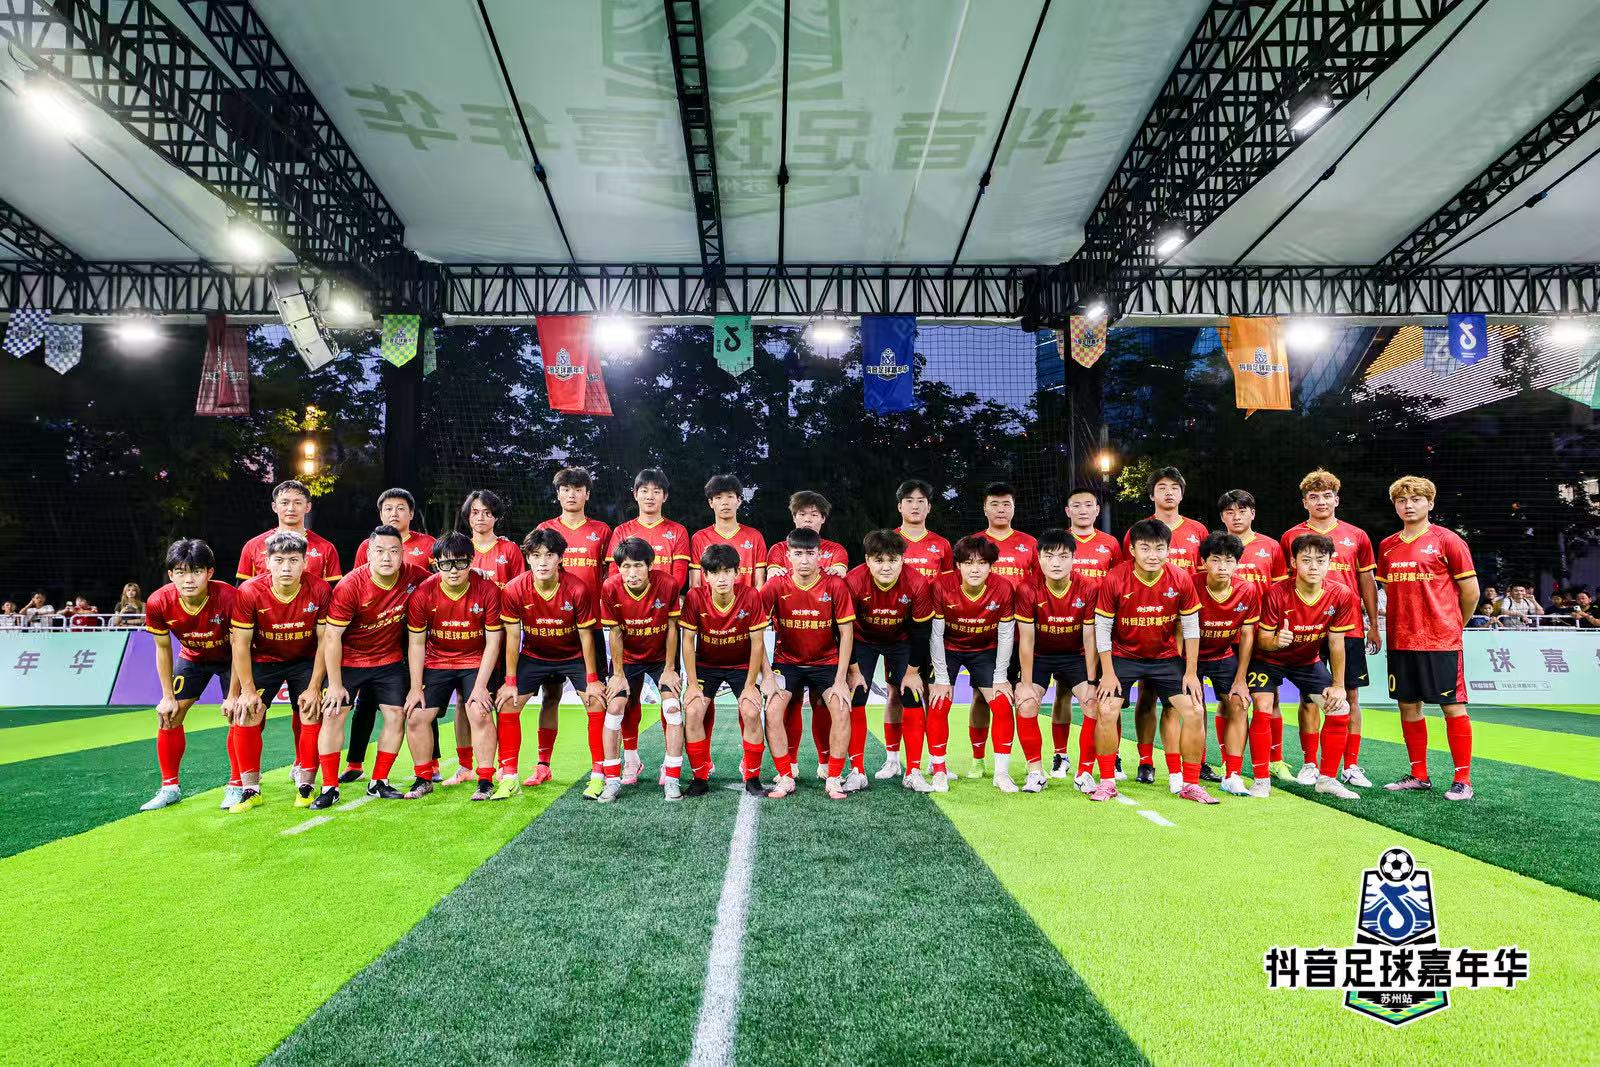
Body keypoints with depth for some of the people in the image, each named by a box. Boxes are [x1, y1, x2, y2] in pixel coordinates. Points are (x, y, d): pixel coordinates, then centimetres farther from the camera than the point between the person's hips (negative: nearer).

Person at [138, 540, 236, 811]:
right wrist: (168, 696, -7)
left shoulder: (228, 597, -35)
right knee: (168, 716, 0)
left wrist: (234, 695, -21)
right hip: (192, 657, 4)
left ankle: (236, 786, 3)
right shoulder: (158, 603, -25)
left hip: (229, 658, -3)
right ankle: (170, 787, 17)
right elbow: (163, 649, -8)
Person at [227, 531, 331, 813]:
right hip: (263, 660, 0)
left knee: (311, 715, -9)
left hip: (305, 661, 0)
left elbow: (324, 641, -14)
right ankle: (250, 790, 4)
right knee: (246, 716, -10)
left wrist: (314, 687, -14)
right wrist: (248, 691, -15)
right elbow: (241, 644, -14)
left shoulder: (320, 591, -23)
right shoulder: (249, 592, -23)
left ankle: (304, 785, 7)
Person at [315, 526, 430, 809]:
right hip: (348, 660, -3)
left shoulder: (414, 576, -18)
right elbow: (332, 637, -18)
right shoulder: (350, 586, -24)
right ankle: (330, 788, 5)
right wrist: (335, 684, -17)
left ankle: (379, 783, 16)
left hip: (390, 660, 3)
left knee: (396, 715, 1)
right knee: (333, 715, -7)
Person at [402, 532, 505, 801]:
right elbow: (416, 643, -5)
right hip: (437, 662, 3)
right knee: (415, 716, -4)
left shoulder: (488, 590, -19)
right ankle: (424, 778, 16)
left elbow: (493, 642, -14)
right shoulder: (423, 593, -14)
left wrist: (480, 686, -18)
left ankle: (485, 781, -5)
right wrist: (415, 687, -8)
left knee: (480, 714, -19)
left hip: (477, 661, -3)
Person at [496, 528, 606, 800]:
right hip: (533, 655, 2)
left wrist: (592, 679, -13)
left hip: (574, 656, -2)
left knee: (597, 702, -15)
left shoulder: (577, 589, -25)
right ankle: (509, 778, 5)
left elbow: (586, 636, -15)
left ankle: (598, 776, -3)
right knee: (507, 703, -8)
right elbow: (513, 637, -11)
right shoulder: (514, 589, -21)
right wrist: (510, 681, -11)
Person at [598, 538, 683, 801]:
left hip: (661, 657, -1)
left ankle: (672, 778, -2)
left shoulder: (667, 584, -24)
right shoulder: (610, 588, -21)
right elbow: (615, 633, -11)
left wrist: (669, 669, -9)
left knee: (672, 707, -12)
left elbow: (671, 628, -13)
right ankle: (612, 779, 3)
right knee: (614, 707, -9)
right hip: (627, 657, 1)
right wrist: (618, 674, -7)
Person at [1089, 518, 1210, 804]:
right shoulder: (1115, 579, -20)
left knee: (1193, 711, -5)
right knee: (1106, 710, -14)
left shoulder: (1181, 579, -14)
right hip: (1123, 655, -2)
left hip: (1166, 657, 2)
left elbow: (1191, 627, -3)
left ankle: (1190, 784, 13)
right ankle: (1107, 782, 3)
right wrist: (1108, 673, -12)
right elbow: (1102, 627, -11)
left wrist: (1191, 672, -3)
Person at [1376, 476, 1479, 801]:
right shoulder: (1387, 546, 9)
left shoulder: (1447, 541, -4)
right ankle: (1419, 775, 21)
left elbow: (1470, 592, 0)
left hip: (1441, 641, -5)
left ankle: (1463, 780, 9)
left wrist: (1449, 625, 10)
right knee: (1408, 705, 10)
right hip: (1401, 641, 5)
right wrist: (1406, 624, 15)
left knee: (1453, 707, 1)